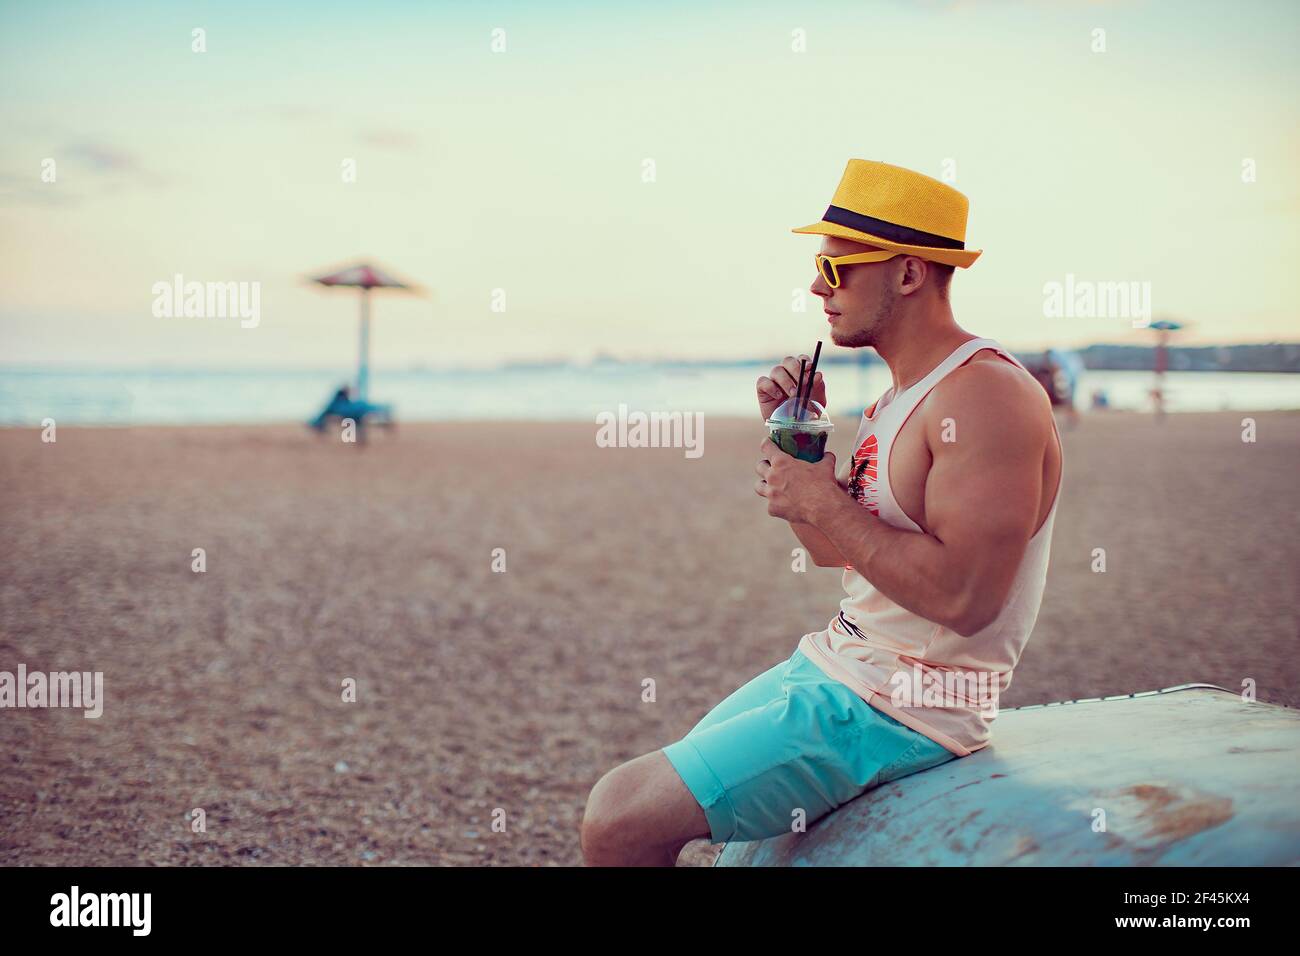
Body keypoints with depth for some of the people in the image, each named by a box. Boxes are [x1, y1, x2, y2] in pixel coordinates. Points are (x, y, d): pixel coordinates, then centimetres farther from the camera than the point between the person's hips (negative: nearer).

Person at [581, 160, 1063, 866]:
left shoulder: (986, 396, -19)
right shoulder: (902, 396, 13)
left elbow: (965, 597, -28)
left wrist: (825, 501, -20)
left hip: (901, 714, -10)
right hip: (834, 668, 10)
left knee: (620, 821, -17)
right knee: (641, 795, 19)